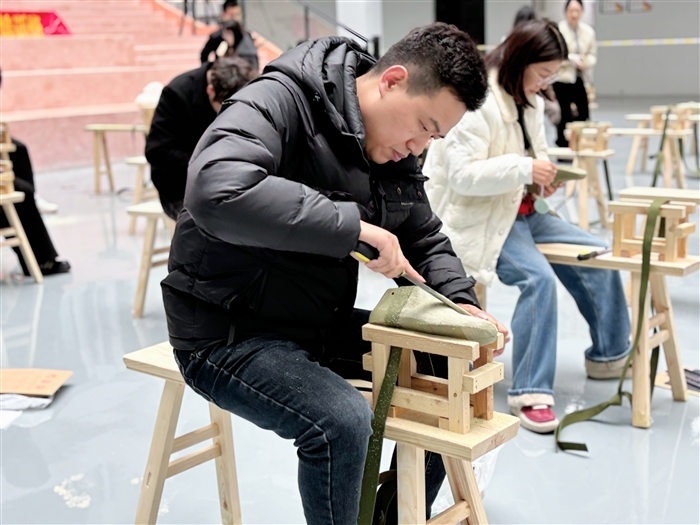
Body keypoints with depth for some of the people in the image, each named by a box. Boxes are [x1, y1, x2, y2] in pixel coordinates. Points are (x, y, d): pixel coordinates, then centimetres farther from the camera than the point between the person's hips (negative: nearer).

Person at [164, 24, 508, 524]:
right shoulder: (278, 103, -21)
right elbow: (217, 191, -39)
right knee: (342, 420, -30)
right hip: (230, 333, -8)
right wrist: (353, 226, -37)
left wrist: (460, 301, -7)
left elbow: (426, 240, 13)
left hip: (322, 325, 8)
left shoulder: (397, 151, 4)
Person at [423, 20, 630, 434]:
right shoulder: (478, 103, -19)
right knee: (539, 278, -29)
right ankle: (530, 392, -20)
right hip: (479, 219, -9)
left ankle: (611, 354, 19)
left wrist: (545, 174, 0)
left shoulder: (530, 102, 9)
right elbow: (462, 175, -25)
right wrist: (524, 169, -30)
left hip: (521, 211, 9)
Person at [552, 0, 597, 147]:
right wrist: (574, 59, -18)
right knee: (564, 116, -4)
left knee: (584, 113, 0)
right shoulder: (558, 30, -9)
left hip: (579, 78, 5)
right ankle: (563, 146, 9)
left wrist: (586, 63, -9)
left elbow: (592, 54, 13)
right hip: (561, 78, -4)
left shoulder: (588, 31, 6)